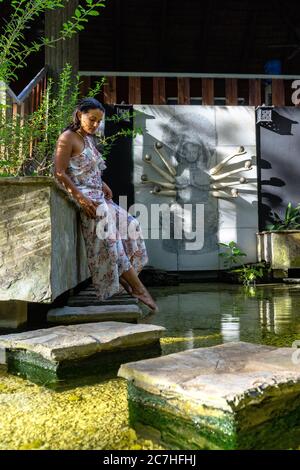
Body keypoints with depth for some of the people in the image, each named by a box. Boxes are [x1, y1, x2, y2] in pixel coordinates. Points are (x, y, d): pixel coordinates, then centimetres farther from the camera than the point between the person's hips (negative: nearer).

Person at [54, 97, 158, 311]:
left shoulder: (89, 139, 19)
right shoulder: (68, 138, -7)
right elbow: (60, 173, -14)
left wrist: (103, 185, 6)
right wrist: (81, 198, -22)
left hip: (97, 195, 9)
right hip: (85, 197, -9)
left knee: (130, 224, 0)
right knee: (111, 234, -18)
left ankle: (123, 275, 3)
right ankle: (138, 288, -14)